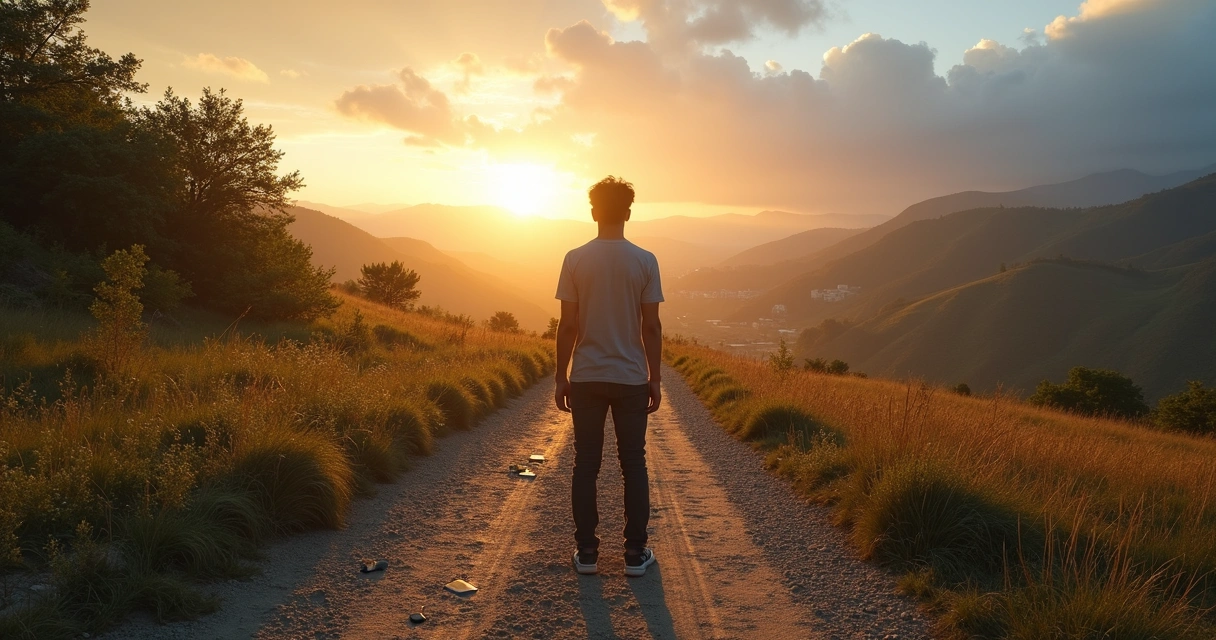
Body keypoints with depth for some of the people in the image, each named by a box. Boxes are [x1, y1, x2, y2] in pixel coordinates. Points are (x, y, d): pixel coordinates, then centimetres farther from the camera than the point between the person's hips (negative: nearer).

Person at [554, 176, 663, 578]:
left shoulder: (575, 259, -4)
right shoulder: (645, 261, -4)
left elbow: (568, 325, -4)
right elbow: (651, 326, -4)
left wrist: (561, 377, 4)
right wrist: (654, 379, 6)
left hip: (586, 378, 0)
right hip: (631, 378, 0)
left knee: (586, 464, 8)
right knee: (633, 463, 9)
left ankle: (587, 552, 11)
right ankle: (635, 553, 12)